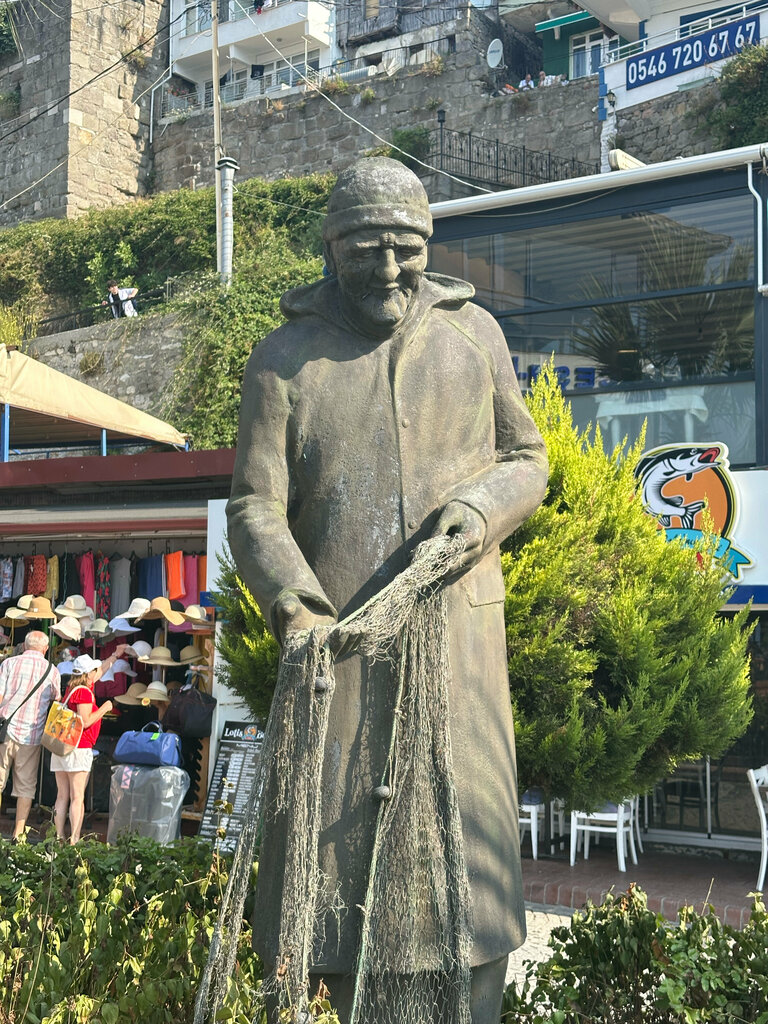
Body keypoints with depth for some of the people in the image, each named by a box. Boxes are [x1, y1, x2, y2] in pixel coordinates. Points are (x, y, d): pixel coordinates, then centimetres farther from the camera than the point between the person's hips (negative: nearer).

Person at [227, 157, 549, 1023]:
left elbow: (527, 458, 17)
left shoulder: (474, 334, 10)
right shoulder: (286, 357, 4)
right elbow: (254, 509, 0)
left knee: (468, 834, -1)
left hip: (456, 628, 1)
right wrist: (295, 606, -18)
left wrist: (482, 506, -6)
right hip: (337, 634, 0)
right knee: (333, 841, 4)